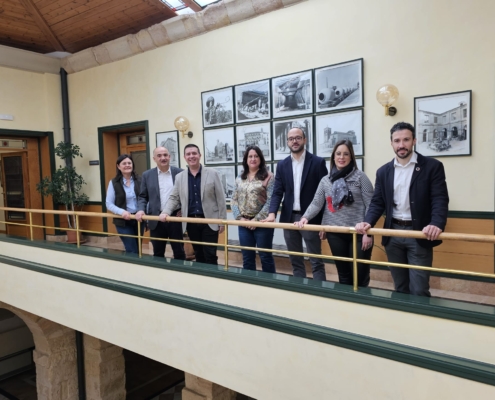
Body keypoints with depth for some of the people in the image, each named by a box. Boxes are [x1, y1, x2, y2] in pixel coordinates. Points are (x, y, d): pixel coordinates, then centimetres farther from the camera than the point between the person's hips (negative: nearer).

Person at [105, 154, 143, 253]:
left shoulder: (139, 181, 3)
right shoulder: (114, 183, -4)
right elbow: (109, 204, -4)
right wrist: (122, 212, -20)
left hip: (138, 219, 3)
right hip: (123, 221, -3)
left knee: (137, 249, 14)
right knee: (132, 251, -4)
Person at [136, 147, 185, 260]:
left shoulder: (180, 173, 1)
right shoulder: (147, 175, 5)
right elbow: (143, 196, 8)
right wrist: (141, 210, -9)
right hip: (156, 220, 2)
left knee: (179, 251, 8)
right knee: (158, 253, 11)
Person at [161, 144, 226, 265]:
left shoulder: (212, 174, -1)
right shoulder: (179, 177, 8)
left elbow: (220, 198, -1)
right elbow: (174, 198, 9)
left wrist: (222, 220, -4)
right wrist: (165, 212, -10)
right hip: (191, 222, 3)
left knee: (210, 255, -1)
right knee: (198, 254, 12)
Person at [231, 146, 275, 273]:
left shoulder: (268, 176, -5)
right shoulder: (240, 178, 10)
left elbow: (271, 201, -12)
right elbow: (234, 200, 9)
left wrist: (256, 219, -15)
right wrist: (240, 217, -5)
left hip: (262, 223, -4)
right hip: (244, 223, 5)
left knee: (265, 256, 6)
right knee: (247, 258, 13)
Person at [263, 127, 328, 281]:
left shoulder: (318, 162, -3)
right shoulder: (282, 165, 8)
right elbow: (277, 192, 5)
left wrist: (324, 222, -8)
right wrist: (272, 213, -12)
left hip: (310, 219, -4)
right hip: (289, 218, 4)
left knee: (316, 262, 1)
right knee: (295, 261, 13)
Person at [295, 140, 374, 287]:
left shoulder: (360, 177, -3)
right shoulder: (326, 180, 9)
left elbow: (370, 205, -5)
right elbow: (316, 203, 4)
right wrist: (305, 217, -14)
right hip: (335, 233, 4)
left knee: (360, 276, 4)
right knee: (343, 274, 15)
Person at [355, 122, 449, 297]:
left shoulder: (432, 166, -3)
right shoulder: (383, 171, 8)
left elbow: (440, 200, -11)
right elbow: (377, 202, 8)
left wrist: (437, 224, -29)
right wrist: (368, 222, -11)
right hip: (393, 234, 4)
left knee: (418, 291, -2)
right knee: (400, 288, 14)